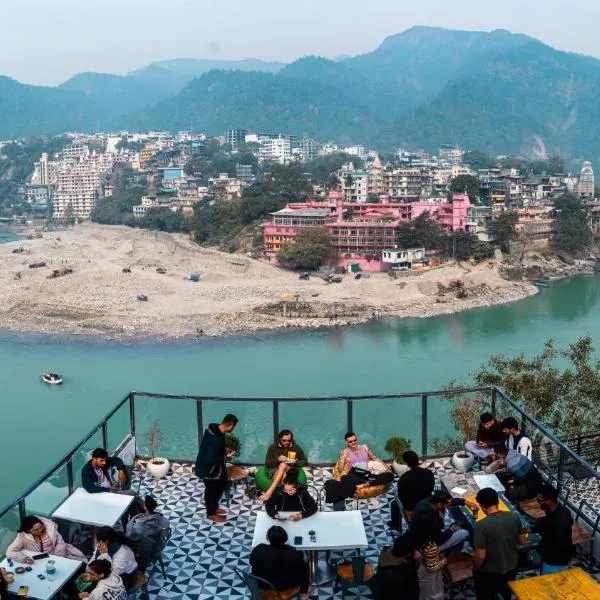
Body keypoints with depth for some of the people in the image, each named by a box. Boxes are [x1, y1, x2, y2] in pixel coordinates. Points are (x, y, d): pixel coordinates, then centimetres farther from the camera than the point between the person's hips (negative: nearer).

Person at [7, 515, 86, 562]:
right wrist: (24, 558, -39)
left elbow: (60, 542, -8)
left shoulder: (49, 526, -15)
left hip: (56, 555, 3)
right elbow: (10, 551, -23)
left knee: (79, 556, -10)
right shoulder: (23, 537, -19)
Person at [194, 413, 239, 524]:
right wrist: (226, 457, -21)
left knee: (222, 484, 24)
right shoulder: (216, 439, -35)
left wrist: (224, 450, 5)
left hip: (213, 467, 9)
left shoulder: (214, 428, -5)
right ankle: (211, 514, 33)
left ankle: (214, 507, 42)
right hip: (208, 469, -9)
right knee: (212, 490, 11)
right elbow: (210, 459, -32)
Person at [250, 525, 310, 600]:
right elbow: (302, 568, -12)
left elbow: (252, 563, -5)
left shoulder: (258, 550, -26)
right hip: (287, 588, -1)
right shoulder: (293, 554, -30)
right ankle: (303, 593, 38)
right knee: (304, 566, 22)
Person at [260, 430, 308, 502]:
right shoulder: (273, 447, 4)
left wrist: (295, 462, -12)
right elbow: (267, 464, 2)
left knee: (283, 465, -36)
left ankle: (269, 492, -43)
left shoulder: (296, 448, 5)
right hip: (274, 472, 0)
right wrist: (277, 459, -16)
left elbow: (305, 462, 8)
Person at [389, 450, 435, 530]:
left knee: (394, 503, 27)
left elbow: (400, 495, -13)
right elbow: (431, 489, 1)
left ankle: (395, 524, 47)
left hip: (411, 508, -4)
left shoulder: (404, 477, -29)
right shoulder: (429, 473, -17)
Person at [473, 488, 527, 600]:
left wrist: (475, 569, -6)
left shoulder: (481, 525, -31)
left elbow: (480, 556, -25)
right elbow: (522, 541, -2)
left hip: (489, 573, -4)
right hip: (512, 568, 5)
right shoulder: (514, 517, -16)